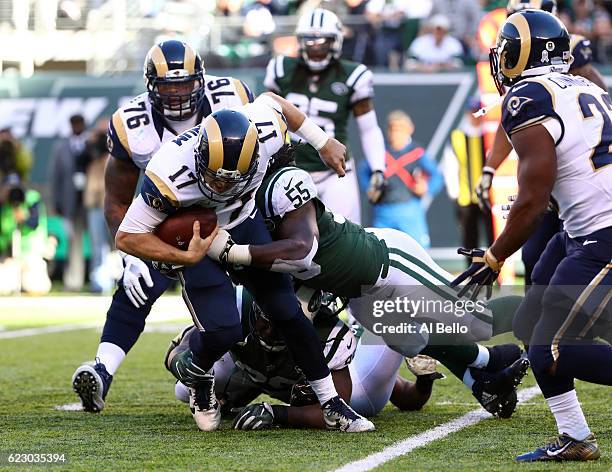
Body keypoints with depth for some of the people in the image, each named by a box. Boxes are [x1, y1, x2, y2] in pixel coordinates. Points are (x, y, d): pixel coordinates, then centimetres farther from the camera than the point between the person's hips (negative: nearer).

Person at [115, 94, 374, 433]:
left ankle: (331, 405, 13)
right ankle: (193, 371, 17)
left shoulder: (264, 134, -30)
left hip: (244, 223, 3)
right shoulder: (170, 177, -39)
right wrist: (186, 257, -35)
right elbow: (128, 238, -27)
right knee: (223, 331, -18)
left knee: (287, 313, -1)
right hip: (197, 239, -3)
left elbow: (272, 101, -3)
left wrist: (323, 143, 6)